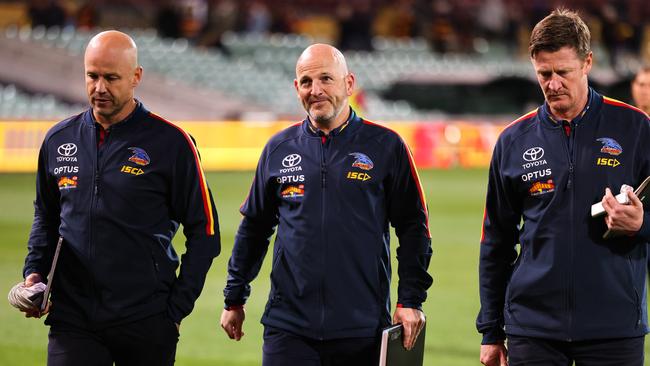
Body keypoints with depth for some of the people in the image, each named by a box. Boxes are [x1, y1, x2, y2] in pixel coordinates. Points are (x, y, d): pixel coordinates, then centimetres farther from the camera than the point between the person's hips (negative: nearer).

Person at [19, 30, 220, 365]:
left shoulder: (171, 142, -3)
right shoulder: (58, 140, 10)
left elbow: (204, 232, 0)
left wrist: (177, 308, -6)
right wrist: (34, 271, 8)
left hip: (146, 325, -3)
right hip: (72, 320, 3)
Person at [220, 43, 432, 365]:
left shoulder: (385, 146, 2)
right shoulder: (279, 149, 9)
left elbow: (413, 228, 4)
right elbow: (254, 228, 18)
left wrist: (410, 301, -4)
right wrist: (234, 299, 19)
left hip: (363, 332, -1)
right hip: (288, 324, 1)